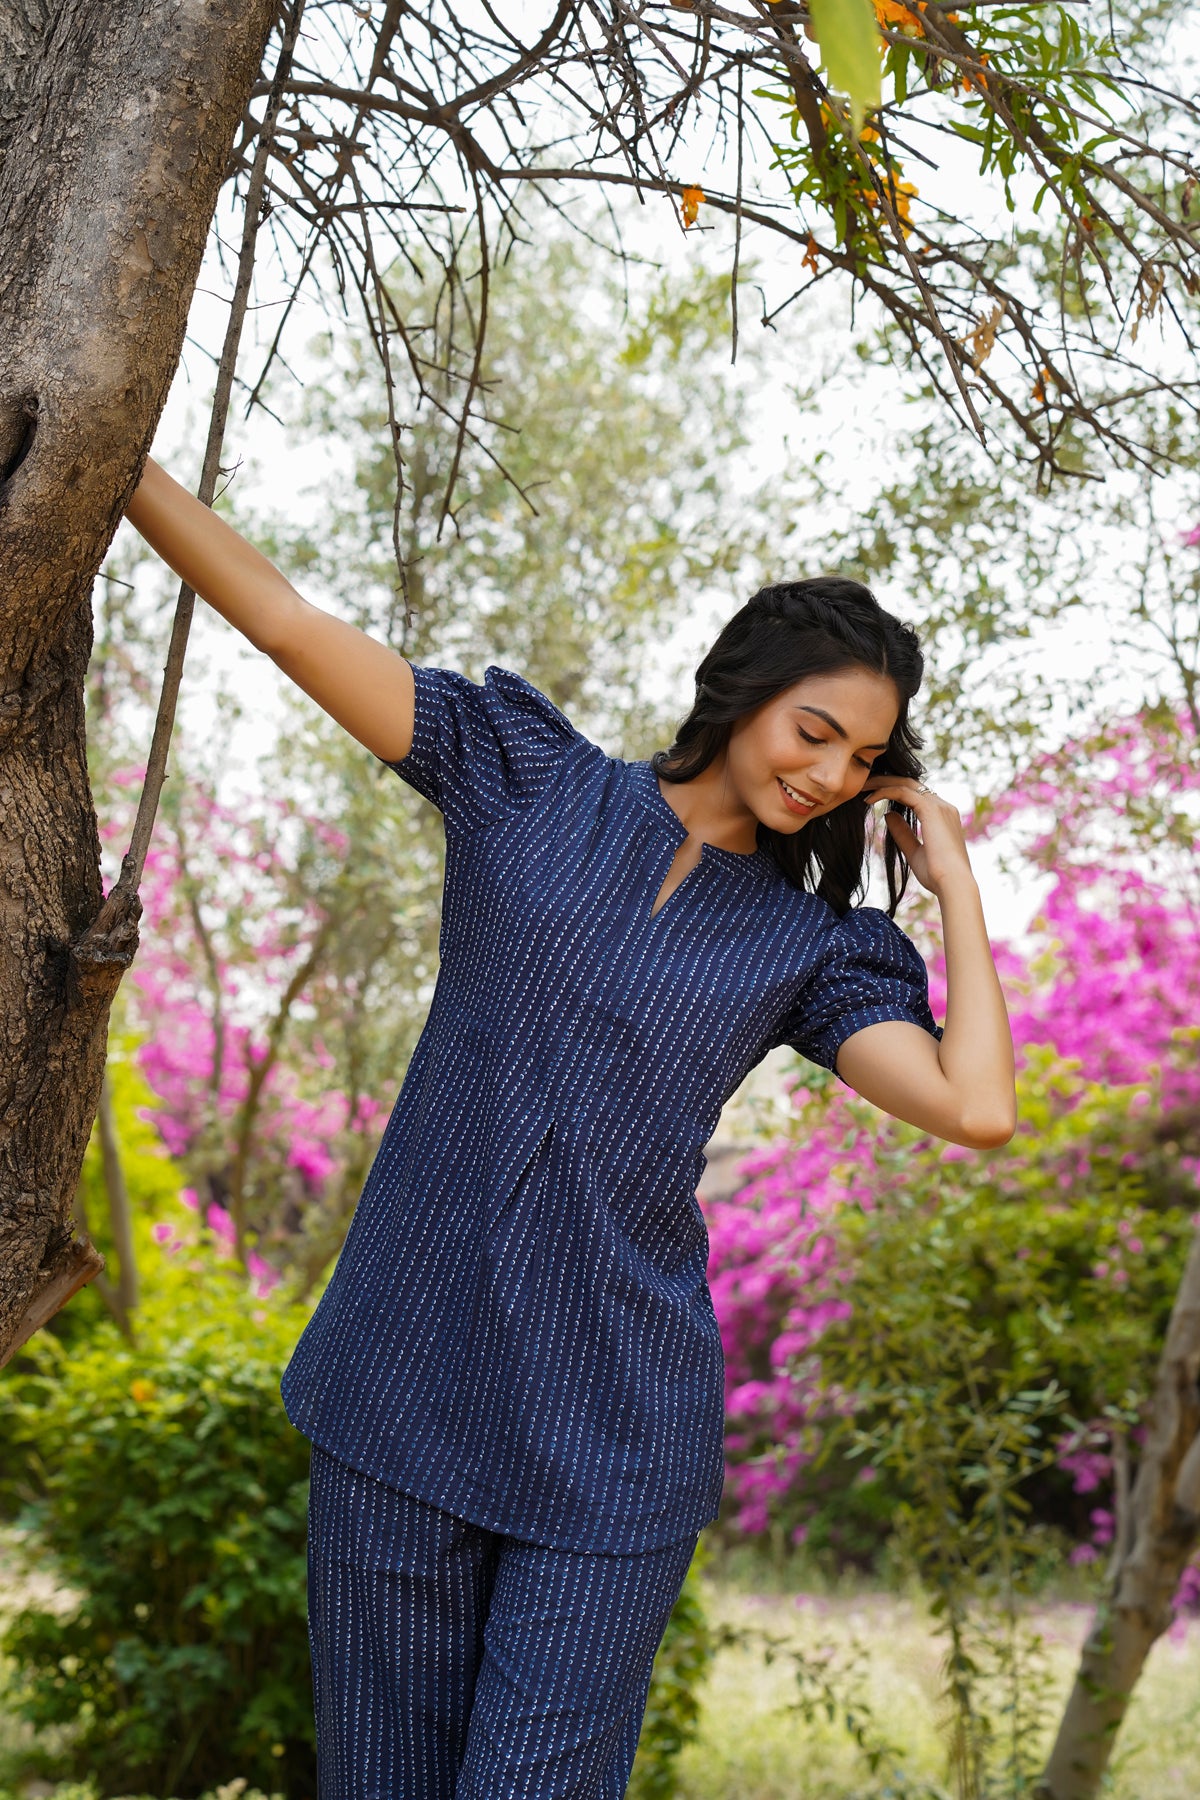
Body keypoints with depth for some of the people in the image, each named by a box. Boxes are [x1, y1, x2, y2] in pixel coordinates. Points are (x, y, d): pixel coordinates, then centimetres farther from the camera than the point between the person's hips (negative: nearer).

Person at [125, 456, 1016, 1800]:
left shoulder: (810, 946, 7)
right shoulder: (528, 779, 4)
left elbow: (977, 1111, -8)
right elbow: (290, 626, -1)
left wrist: (956, 884, 0)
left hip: (613, 1434, 0)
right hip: (409, 1388, 0)